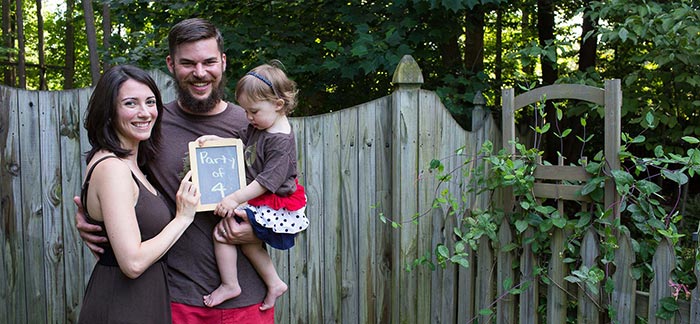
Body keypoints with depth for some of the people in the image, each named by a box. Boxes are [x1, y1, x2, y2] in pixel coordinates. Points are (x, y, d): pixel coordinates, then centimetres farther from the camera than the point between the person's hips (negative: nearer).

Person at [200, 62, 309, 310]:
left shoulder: (281, 140, -22)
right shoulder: (258, 127, 7)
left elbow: (267, 180, -25)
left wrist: (235, 199, -26)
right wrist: (215, 140, 2)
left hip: (273, 205, -10)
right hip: (258, 202, 10)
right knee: (246, 240, 17)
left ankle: (229, 285, 4)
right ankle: (274, 283, 28)